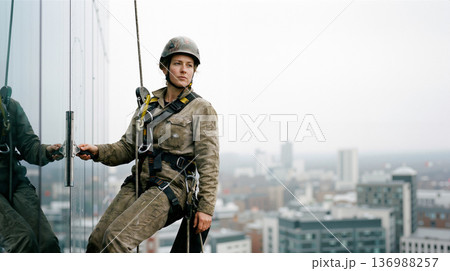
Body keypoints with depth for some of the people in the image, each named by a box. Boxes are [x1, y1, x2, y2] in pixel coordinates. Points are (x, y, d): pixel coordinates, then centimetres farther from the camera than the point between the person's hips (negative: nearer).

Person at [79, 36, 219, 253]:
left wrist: (206, 207, -11)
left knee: (116, 238, -23)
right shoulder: (149, 104, 14)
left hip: (170, 188, -5)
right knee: (97, 240, -7)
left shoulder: (202, 110, -1)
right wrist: (97, 152, -3)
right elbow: (128, 148, 15)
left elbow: (209, 163, -6)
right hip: (138, 184, 6)